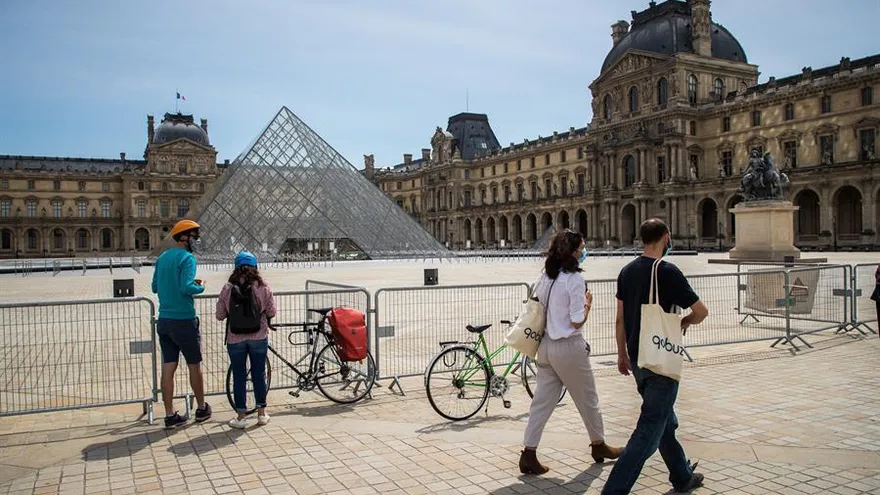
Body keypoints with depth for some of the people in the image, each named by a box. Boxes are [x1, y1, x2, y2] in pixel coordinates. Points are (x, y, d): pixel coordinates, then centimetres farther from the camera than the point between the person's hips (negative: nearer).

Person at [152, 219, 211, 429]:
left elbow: (155, 287, 18)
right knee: (194, 366, 8)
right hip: (184, 320, -7)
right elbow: (186, 288, -25)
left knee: (168, 368, 7)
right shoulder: (187, 258, -13)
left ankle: (170, 415, 11)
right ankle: (202, 409, 21)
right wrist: (200, 287, -4)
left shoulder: (162, 258, 12)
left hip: (164, 321, 7)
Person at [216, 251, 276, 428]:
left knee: (239, 376, 9)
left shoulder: (228, 289, -6)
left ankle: (240, 417, 15)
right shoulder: (263, 287, -6)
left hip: (235, 339, 0)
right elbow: (271, 312, -3)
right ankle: (261, 413, 22)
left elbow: (220, 315, -2)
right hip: (259, 338, 0)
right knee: (259, 374, 13)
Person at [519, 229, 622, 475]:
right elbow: (577, 321, -16)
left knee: (542, 402, 8)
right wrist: (588, 302, 0)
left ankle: (528, 454, 6)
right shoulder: (575, 278, -16)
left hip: (546, 345, 7)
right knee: (588, 399, 14)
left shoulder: (546, 276, 5)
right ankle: (599, 445, 33)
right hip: (569, 347, -6)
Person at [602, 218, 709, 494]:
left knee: (666, 421, 22)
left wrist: (623, 354, 17)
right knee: (649, 430, -3)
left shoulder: (627, 271, 5)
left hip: (637, 359, 8)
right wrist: (685, 322, 11)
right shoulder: (667, 272, -15)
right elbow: (701, 312, -10)